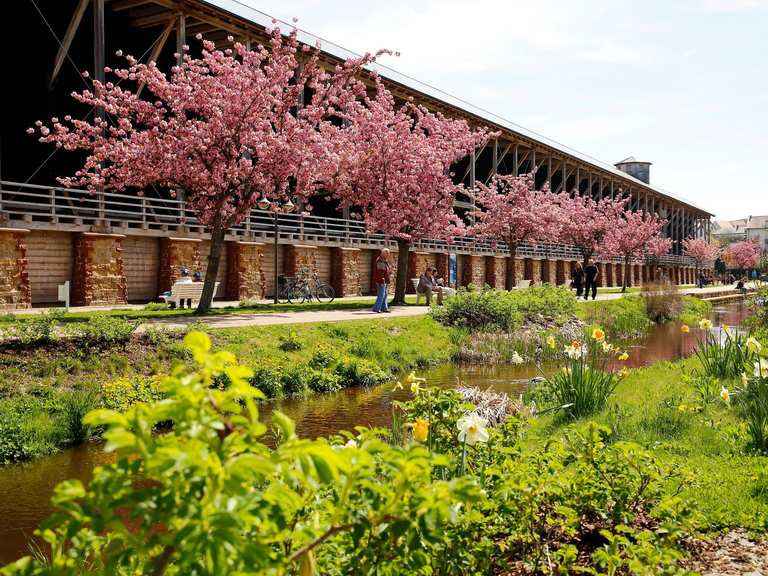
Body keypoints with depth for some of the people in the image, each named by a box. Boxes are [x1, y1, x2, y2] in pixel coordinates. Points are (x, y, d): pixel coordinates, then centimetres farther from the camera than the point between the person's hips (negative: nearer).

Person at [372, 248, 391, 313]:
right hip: (381, 281, -11)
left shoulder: (385, 261, 19)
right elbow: (380, 272, -21)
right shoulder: (380, 261, -15)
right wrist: (381, 281, -24)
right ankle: (376, 308, -7)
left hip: (385, 281, 11)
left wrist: (387, 281, 23)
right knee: (381, 295, -10)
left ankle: (384, 308, 16)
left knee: (385, 295, 12)